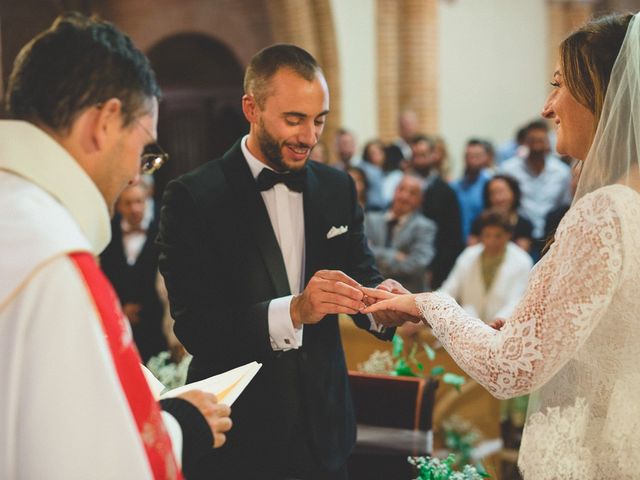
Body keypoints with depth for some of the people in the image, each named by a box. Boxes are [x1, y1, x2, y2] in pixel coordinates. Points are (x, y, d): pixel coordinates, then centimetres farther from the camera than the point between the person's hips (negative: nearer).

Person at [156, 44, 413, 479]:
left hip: (324, 426, 5)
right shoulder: (193, 198, -12)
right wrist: (293, 312, -32)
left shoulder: (337, 188, 4)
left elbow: (361, 275, 7)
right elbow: (193, 327, -18)